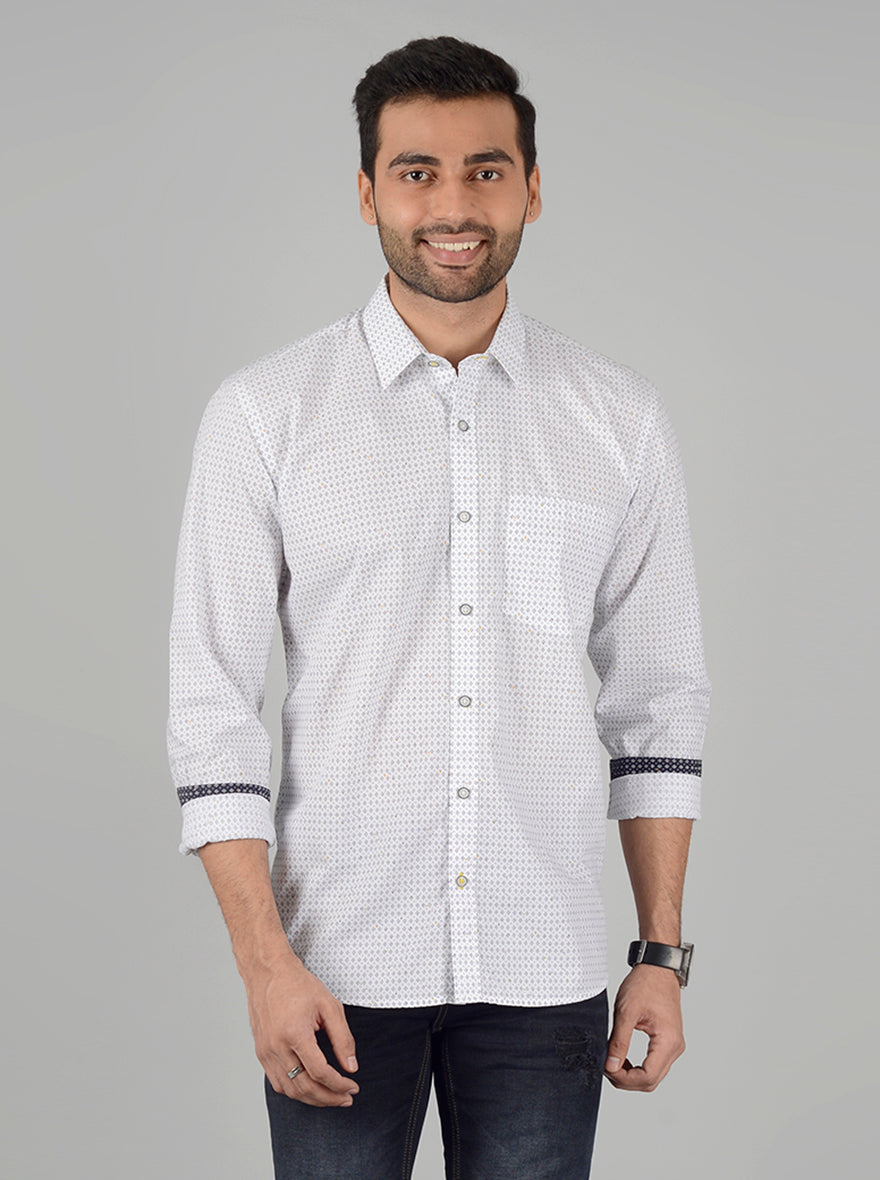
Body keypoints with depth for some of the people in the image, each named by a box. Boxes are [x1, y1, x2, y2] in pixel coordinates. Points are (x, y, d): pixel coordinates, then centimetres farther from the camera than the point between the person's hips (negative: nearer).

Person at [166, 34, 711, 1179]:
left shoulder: (621, 419, 3)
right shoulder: (265, 411, -3)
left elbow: (657, 697, 7)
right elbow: (213, 704, -3)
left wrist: (662, 955, 4)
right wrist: (265, 962, -9)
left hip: (546, 968, 2)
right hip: (341, 964, -1)